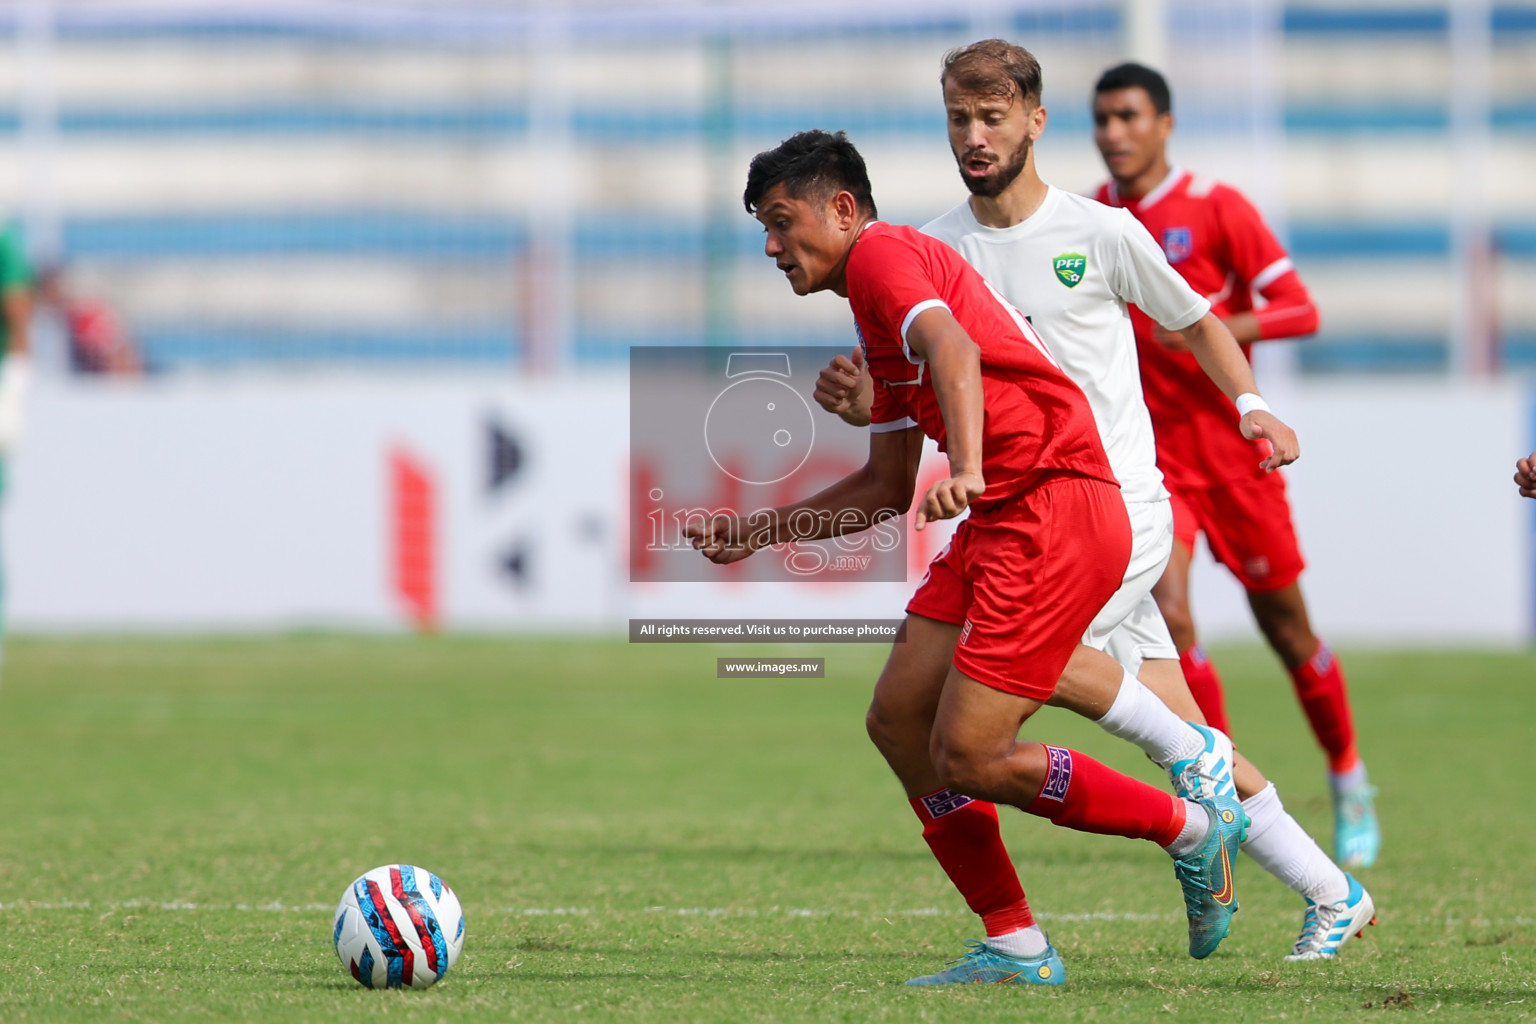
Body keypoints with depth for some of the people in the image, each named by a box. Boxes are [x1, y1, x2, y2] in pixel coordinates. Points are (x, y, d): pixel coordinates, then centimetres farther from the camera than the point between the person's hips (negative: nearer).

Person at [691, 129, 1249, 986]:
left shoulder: (882, 252, -6)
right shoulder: (880, 320, 25)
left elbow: (955, 350, -27)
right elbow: (889, 488, 31)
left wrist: (968, 467, -43)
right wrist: (761, 531, 29)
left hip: (1055, 512, -10)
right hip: (1000, 521, 10)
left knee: (967, 759, -11)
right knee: (900, 721, 5)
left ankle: (1195, 828, 5)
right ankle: (1015, 947, 9)